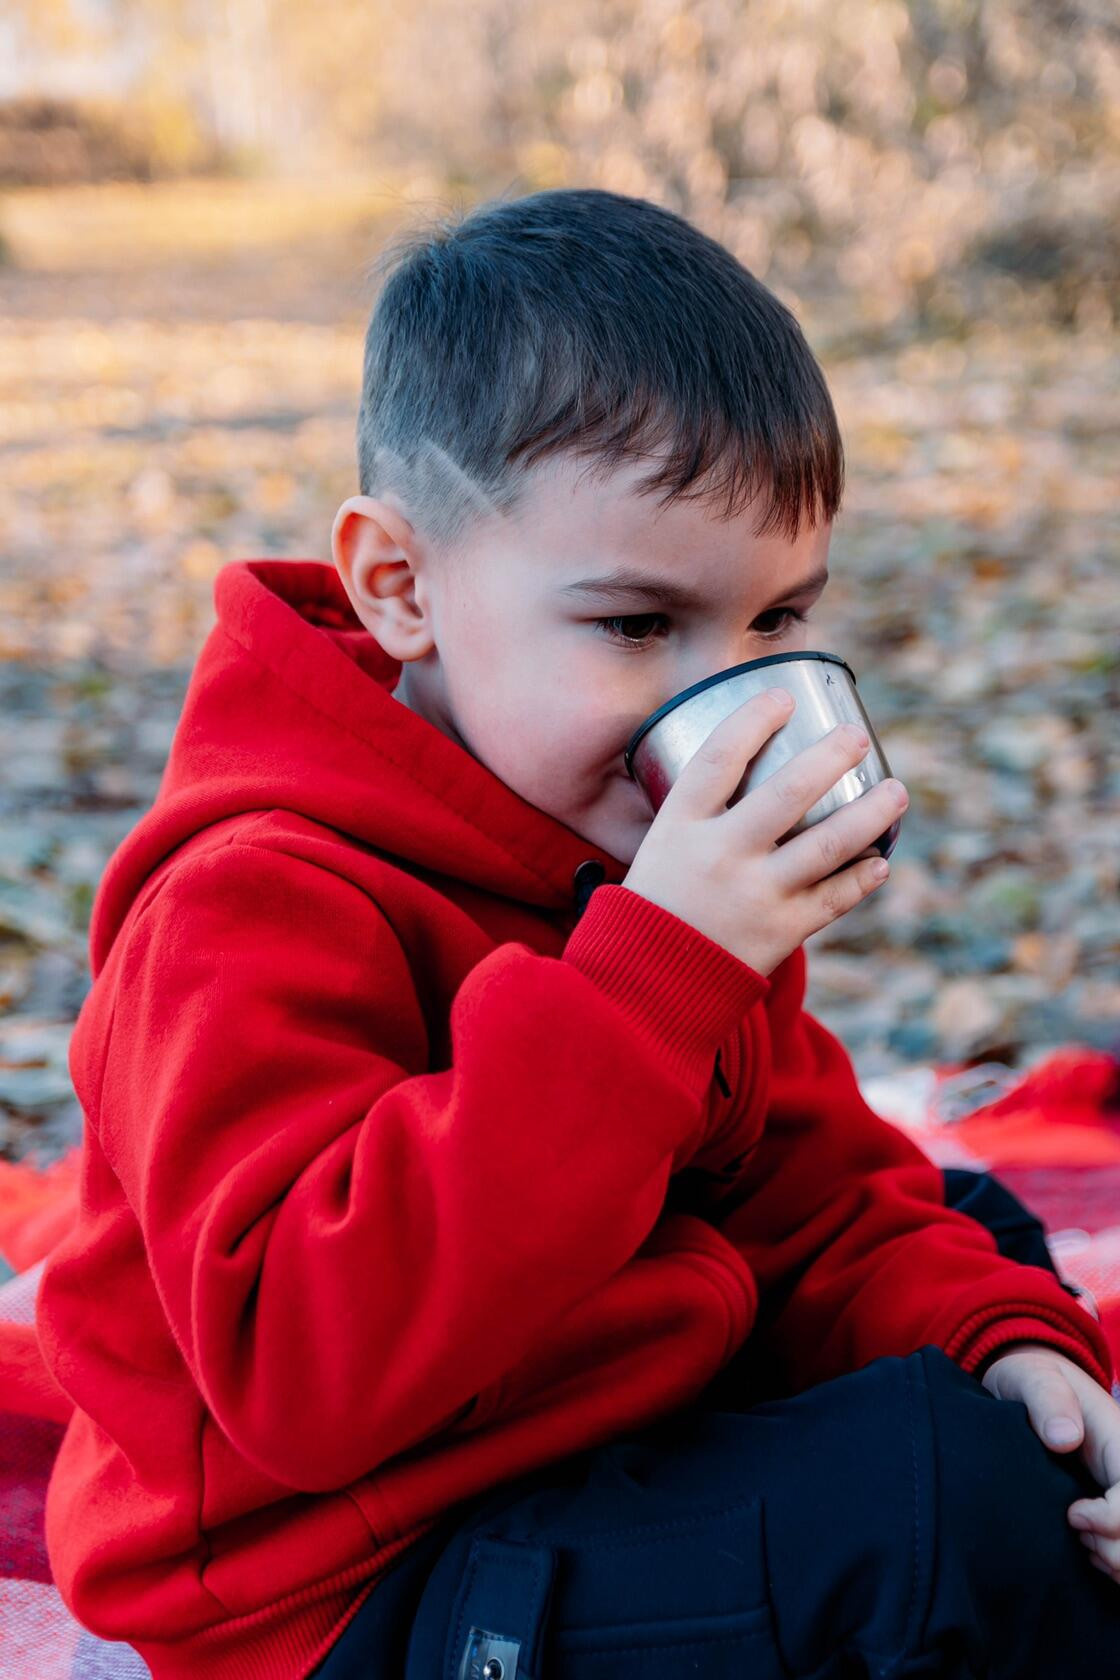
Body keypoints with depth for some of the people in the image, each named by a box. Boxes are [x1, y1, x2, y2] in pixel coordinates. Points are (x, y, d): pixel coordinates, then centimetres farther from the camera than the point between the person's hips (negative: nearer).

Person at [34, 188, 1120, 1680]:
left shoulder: (686, 872, 5)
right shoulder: (262, 905, -23)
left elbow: (817, 1194, 10)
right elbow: (307, 1376, -36)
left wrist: (999, 1337, -12)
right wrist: (645, 976, -38)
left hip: (647, 1458, 9)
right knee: (951, 1502, -24)